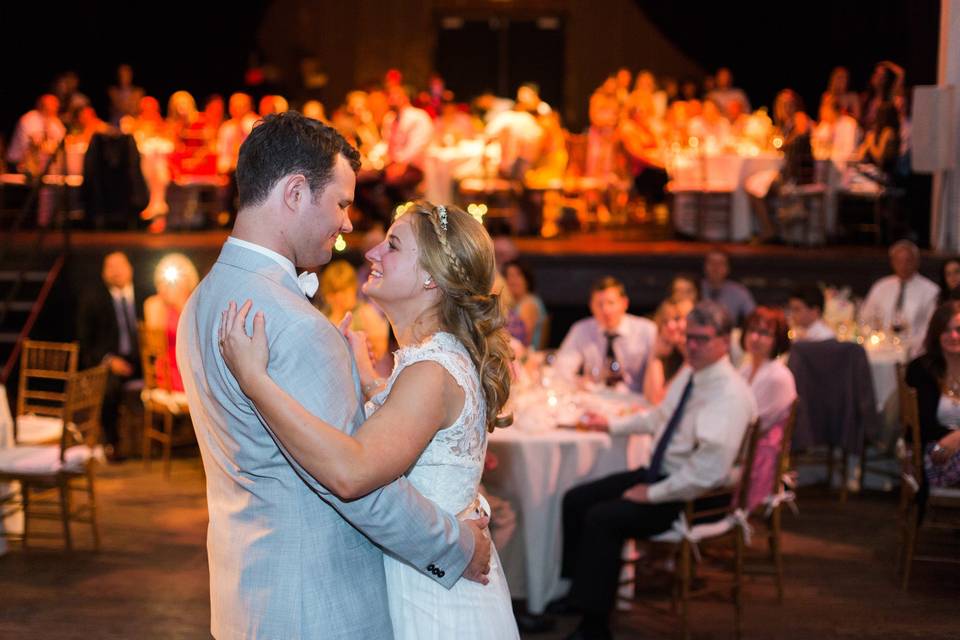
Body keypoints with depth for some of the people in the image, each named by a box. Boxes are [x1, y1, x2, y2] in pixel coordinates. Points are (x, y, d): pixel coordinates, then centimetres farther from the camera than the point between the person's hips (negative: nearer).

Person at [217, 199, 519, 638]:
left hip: (436, 600, -10)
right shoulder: (445, 356, 8)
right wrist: (363, 374, 19)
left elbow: (351, 472, -39)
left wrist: (254, 379, -37)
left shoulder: (432, 371, -24)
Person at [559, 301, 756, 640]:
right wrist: (612, 424, 25)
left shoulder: (729, 394, -22)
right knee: (576, 500, 3)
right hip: (657, 473, 10)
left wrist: (653, 494, -23)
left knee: (602, 519, -22)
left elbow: (709, 470, -30)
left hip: (694, 495, -9)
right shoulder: (688, 374, 7)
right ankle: (578, 591, 16)